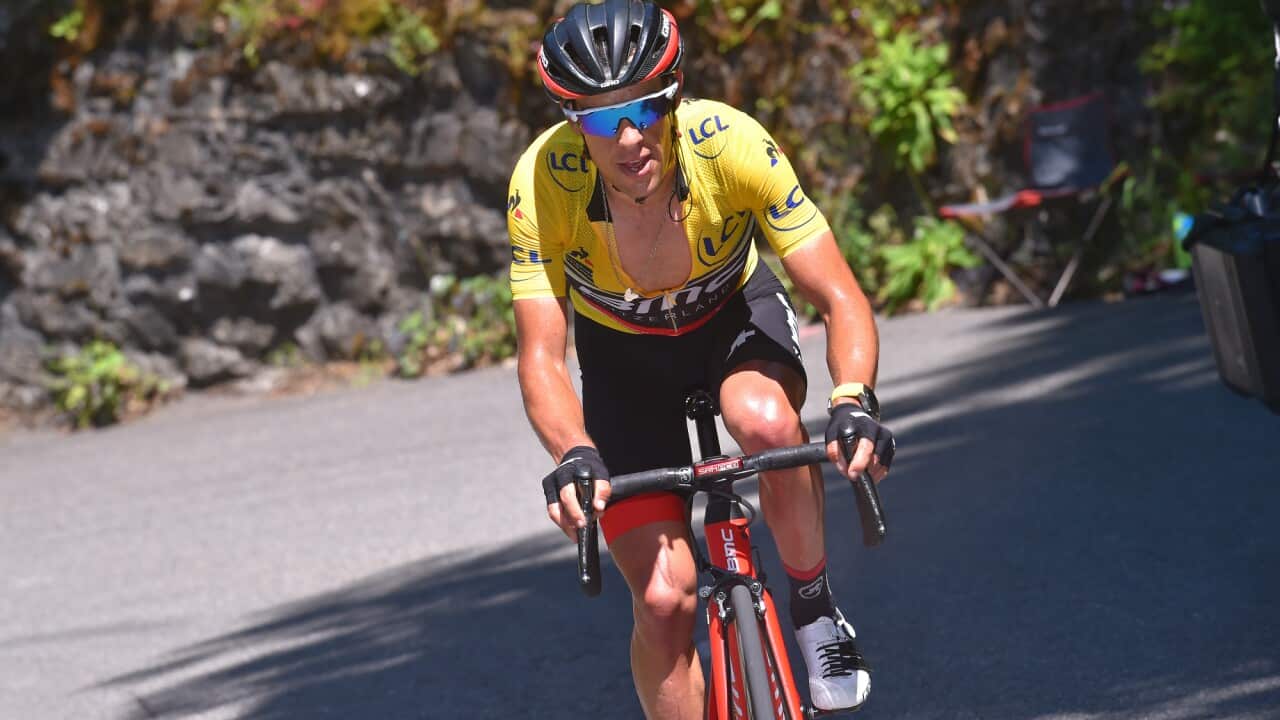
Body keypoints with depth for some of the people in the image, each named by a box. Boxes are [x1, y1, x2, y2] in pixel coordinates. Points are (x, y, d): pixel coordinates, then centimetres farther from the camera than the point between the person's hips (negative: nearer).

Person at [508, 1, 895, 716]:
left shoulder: (732, 144, -33)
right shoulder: (543, 182, -32)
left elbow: (841, 298, -30)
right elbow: (542, 358, -31)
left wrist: (854, 402, -49)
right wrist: (573, 456, -50)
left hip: (735, 314, 0)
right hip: (623, 355, 1)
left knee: (766, 422, -36)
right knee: (663, 598, -10)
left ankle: (815, 606, -12)